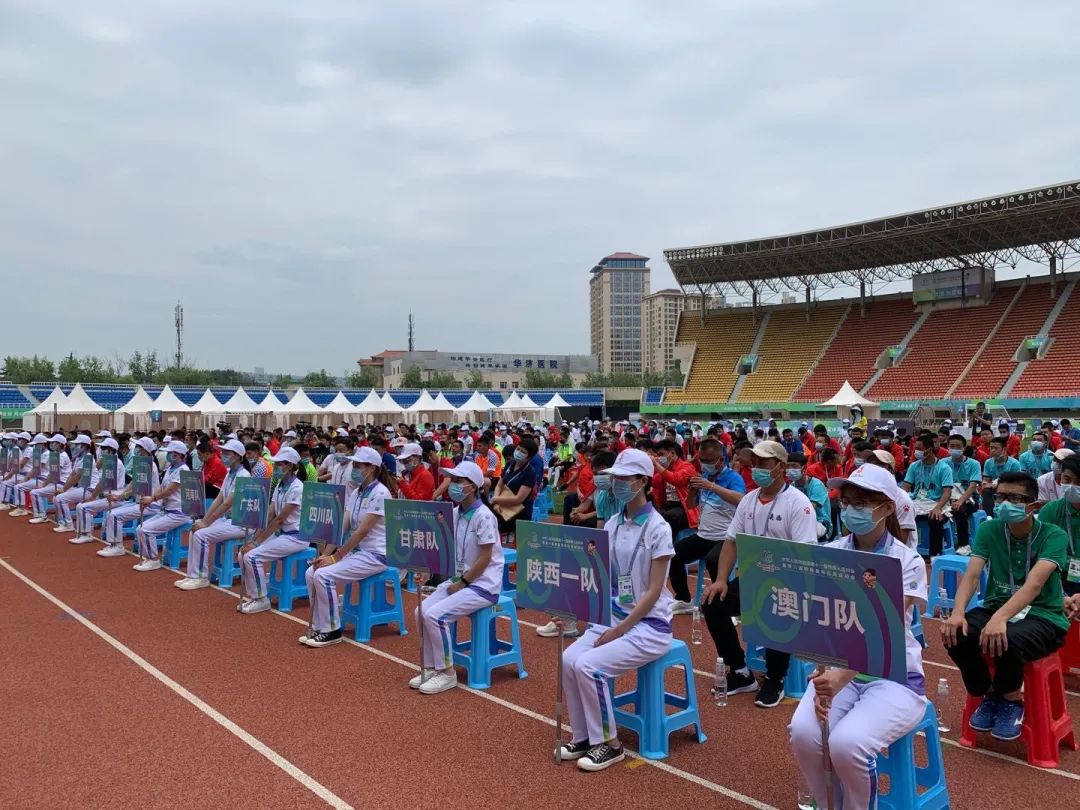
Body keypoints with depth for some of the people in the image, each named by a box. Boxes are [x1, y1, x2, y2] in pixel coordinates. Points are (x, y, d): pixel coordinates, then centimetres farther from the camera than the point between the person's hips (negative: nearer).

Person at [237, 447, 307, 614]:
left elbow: (280, 519, -20)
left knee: (253, 556, -19)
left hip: (295, 537, -8)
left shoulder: (297, 488, -18)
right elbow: (268, 517, 7)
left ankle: (261, 599, -4)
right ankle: (251, 595, 9)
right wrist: (253, 539, -3)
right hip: (280, 533, 8)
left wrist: (256, 543, -17)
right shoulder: (280, 485, 9)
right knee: (243, 554, -4)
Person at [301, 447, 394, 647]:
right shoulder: (356, 493, 11)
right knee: (310, 573, -5)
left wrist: (335, 557, -18)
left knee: (323, 575, -22)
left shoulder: (380, 493, -16)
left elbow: (362, 531, -20)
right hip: (355, 551, 9)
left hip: (375, 555, -9)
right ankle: (319, 627, 4)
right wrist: (325, 554, -4)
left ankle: (331, 631, -8)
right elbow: (342, 527, 8)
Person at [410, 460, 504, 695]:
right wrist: (455, 580, -2)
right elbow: (453, 551, 12)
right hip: (460, 578, 8)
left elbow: (485, 558, -18)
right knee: (422, 611, -5)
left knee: (435, 615, -20)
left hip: (483, 584, -8)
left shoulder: (483, 516, -18)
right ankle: (430, 667, 9)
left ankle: (446, 673, -4)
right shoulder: (457, 514, 7)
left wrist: (462, 583, -13)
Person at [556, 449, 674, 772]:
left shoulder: (657, 528, -13)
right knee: (569, 659, -15)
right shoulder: (613, 524, 6)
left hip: (649, 624, -6)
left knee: (589, 665, -23)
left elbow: (653, 591, -15)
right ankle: (583, 736, 4)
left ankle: (608, 743, -2)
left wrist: (619, 630, -18)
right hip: (613, 616, 6)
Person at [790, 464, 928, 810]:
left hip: (893, 676, -3)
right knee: (803, 733, -25)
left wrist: (840, 680, -39)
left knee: (846, 743, -29)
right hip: (838, 668, 3)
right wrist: (825, 676, -27)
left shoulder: (908, 562, -10)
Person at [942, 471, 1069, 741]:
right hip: (997, 608, 4)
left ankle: (1011, 700, -2)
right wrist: (958, 612, -32)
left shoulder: (1053, 536, -12)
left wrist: (1001, 618, -45)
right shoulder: (989, 530, 0)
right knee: (956, 634, -27)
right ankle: (988, 695, 3)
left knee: (1006, 640, -37)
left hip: (1042, 616, -4)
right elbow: (972, 574, -12)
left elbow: (1034, 584, -28)